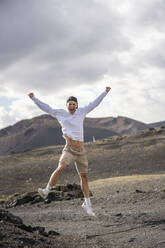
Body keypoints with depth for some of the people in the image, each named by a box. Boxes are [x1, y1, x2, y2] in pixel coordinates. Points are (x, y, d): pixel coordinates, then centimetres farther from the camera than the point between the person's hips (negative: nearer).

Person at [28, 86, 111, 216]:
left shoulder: (81, 112, 9)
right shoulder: (60, 113, 4)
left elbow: (95, 103, 15)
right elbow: (45, 107, 3)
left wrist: (105, 92, 17)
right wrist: (34, 98, -4)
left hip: (81, 151, 3)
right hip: (69, 149, -3)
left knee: (84, 177, 8)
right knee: (60, 168, -29)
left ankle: (87, 203, 19)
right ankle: (46, 191, -21)